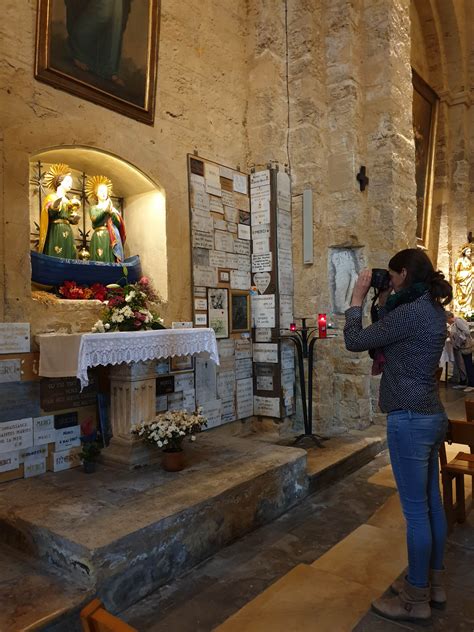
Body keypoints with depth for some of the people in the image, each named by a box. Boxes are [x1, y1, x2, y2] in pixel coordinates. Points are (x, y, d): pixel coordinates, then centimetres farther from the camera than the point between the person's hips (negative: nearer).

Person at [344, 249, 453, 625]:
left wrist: (358, 297, -6)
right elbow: (388, 341, 16)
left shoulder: (410, 312, -20)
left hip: (410, 419, -10)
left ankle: (416, 599, 19)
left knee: (415, 511, 3)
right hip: (432, 416, 10)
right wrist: (384, 303, 9)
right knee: (432, 503, 18)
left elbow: (355, 341, -15)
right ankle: (433, 583, 35)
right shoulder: (432, 311, 10)